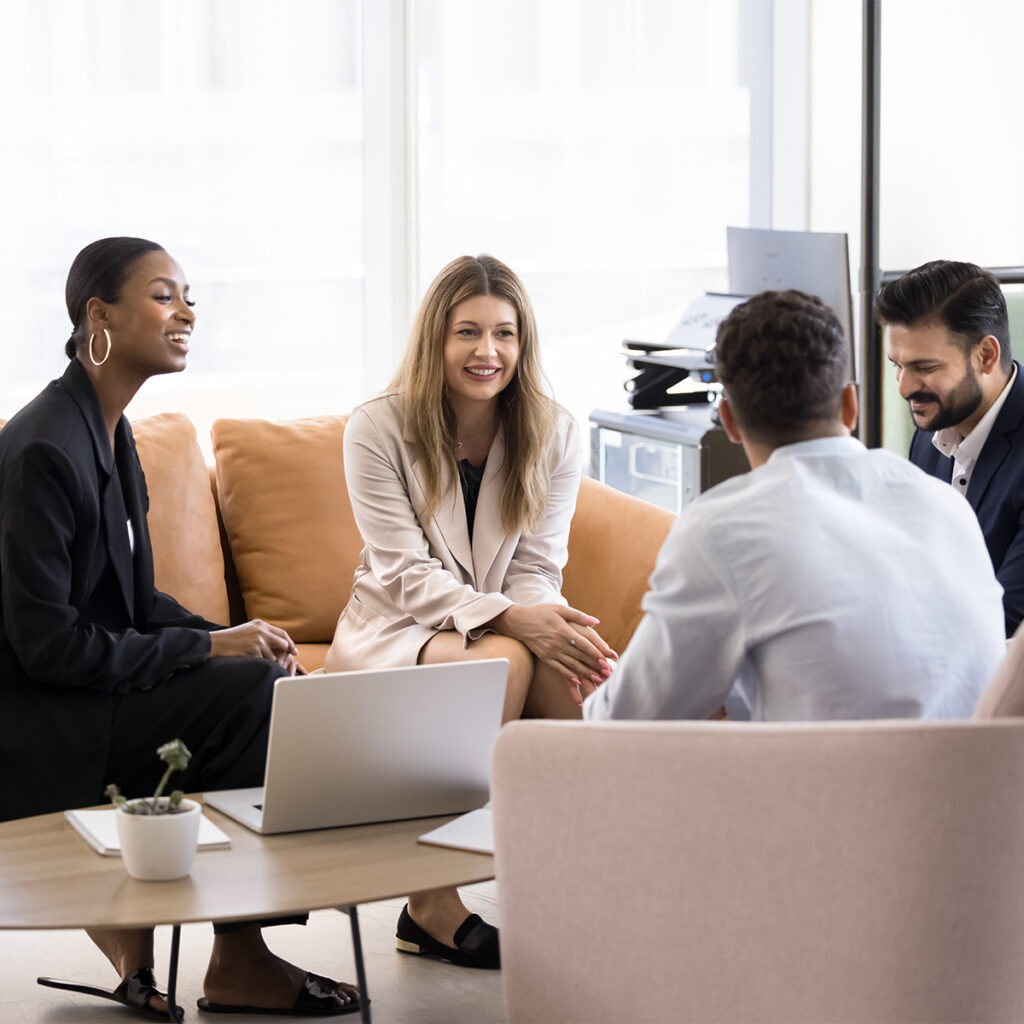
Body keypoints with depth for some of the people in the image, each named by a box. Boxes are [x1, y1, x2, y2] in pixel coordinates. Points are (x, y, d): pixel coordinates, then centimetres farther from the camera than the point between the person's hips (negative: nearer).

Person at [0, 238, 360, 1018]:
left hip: (87, 690, 9)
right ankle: (236, 959, -9)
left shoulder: (109, 431, 11)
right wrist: (210, 648, -18)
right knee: (250, 692, -22)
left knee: (278, 681, -7)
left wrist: (231, 638, -2)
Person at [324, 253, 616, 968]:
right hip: (394, 631, -3)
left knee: (584, 673, -32)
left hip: (512, 631, 3)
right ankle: (432, 903, -28)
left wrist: (557, 626, -27)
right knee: (504, 660, -36)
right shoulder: (379, 429, -9)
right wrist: (512, 620, -32)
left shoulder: (554, 434, 1)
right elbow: (409, 576, -15)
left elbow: (536, 568, -2)